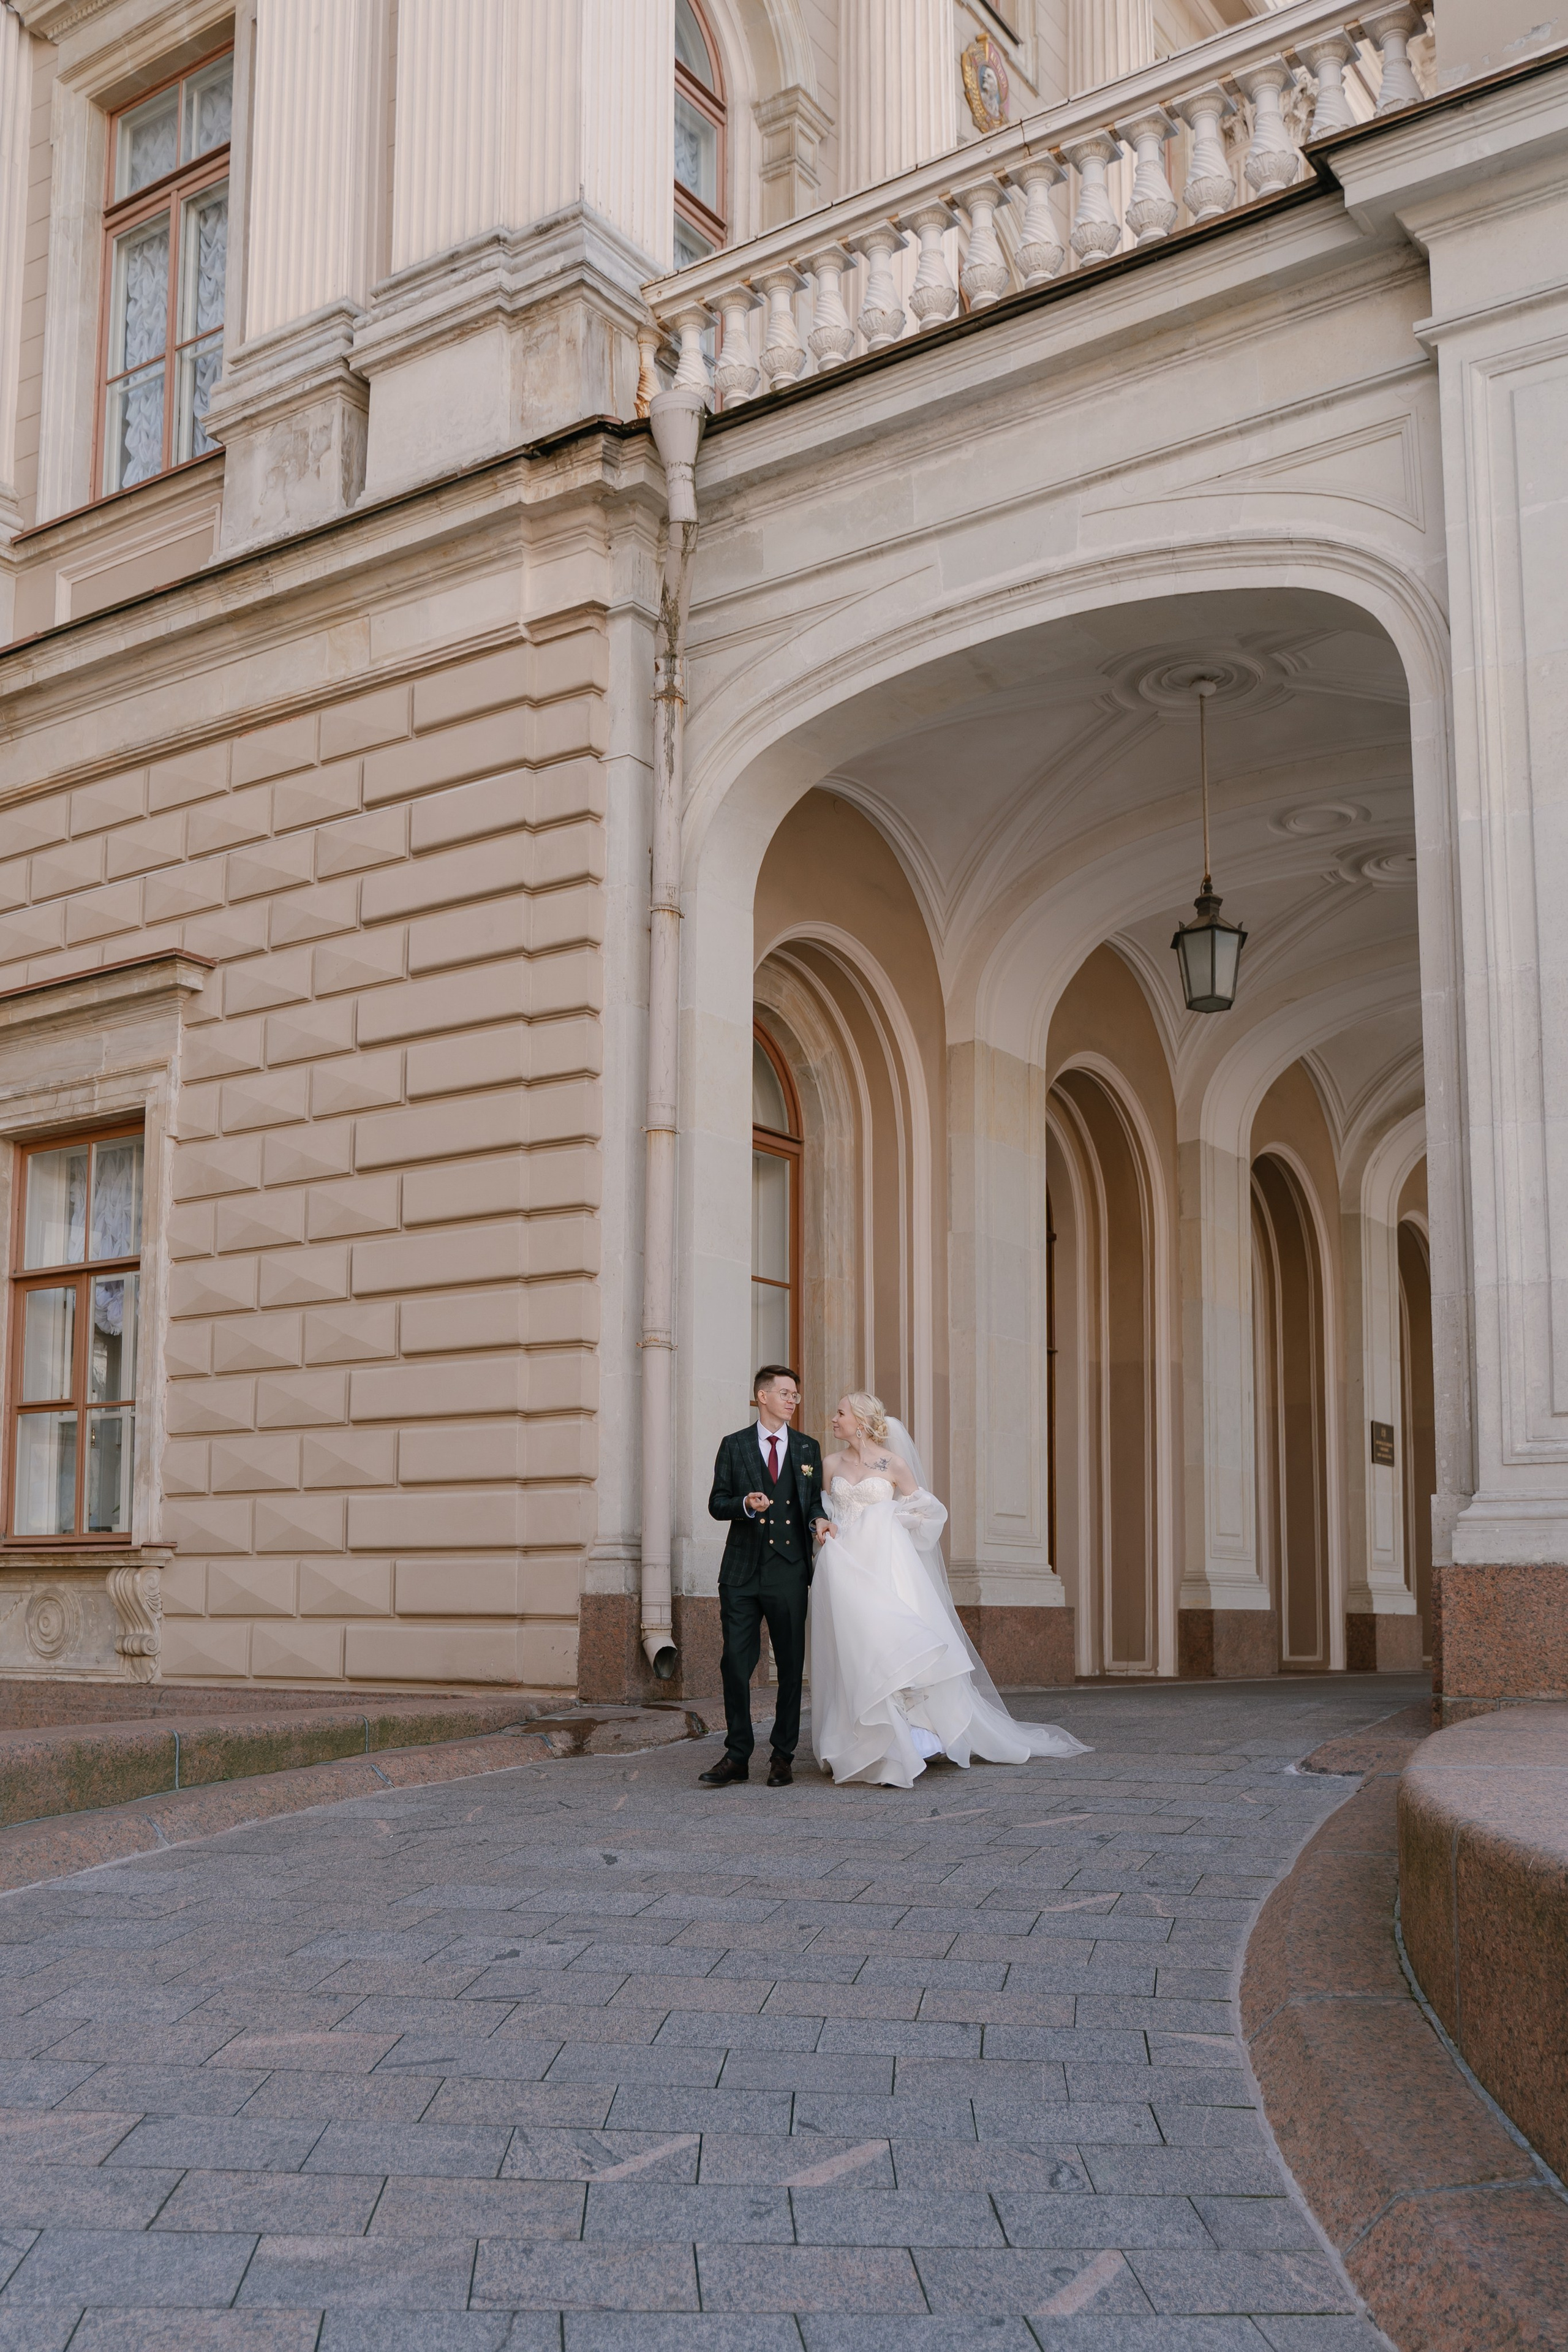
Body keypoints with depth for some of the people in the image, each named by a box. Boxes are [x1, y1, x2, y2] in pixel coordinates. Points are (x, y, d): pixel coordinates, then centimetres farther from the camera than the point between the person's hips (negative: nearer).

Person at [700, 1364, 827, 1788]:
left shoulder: (808, 1449, 12)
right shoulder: (734, 1446, 8)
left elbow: (814, 1501, 15)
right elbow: (717, 1503, 6)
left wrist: (818, 1519, -7)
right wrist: (746, 1504, -13)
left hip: (790, 1573, 1)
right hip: (742, 1573, -1)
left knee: (791, 1666, 3)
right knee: (735, 1664, -2)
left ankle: (783, 1757, 11)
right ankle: (737, 1756, 7)